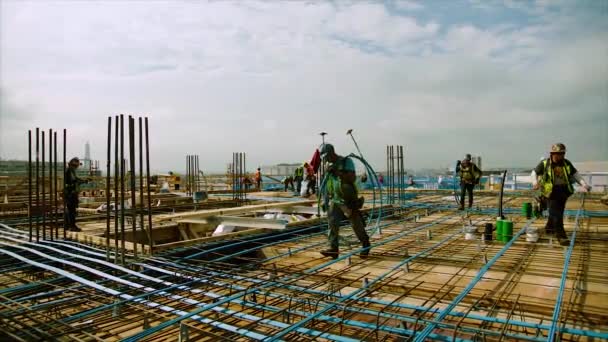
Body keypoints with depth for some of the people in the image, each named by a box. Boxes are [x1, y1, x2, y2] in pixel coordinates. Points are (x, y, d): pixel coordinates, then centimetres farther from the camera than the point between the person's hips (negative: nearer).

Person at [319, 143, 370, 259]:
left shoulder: (347, 161, -9)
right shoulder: (330, 166, 11)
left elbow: (353, 178, -20)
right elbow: (328, 184, 19)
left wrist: (338, 172, -26)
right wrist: (325, 201, 16)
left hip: (349, 200, -6)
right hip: (335, 200, 6)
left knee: (356, 224, 5)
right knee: (332, 223, -6)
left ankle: (366, 245, 25)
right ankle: (333, 249, -4)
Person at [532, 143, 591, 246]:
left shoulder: (566, 163, 5)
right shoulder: (545, 163, -4)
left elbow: (575, 174, 9)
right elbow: (534, 172, 3)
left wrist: (584, 184, -5)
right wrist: (535, 182, -16)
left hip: (563, 192, 5)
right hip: (551, 192, -4)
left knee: (558, 212, 17)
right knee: (556, 215, -8)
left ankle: (549, 228, 37)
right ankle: (561, 235, -5)